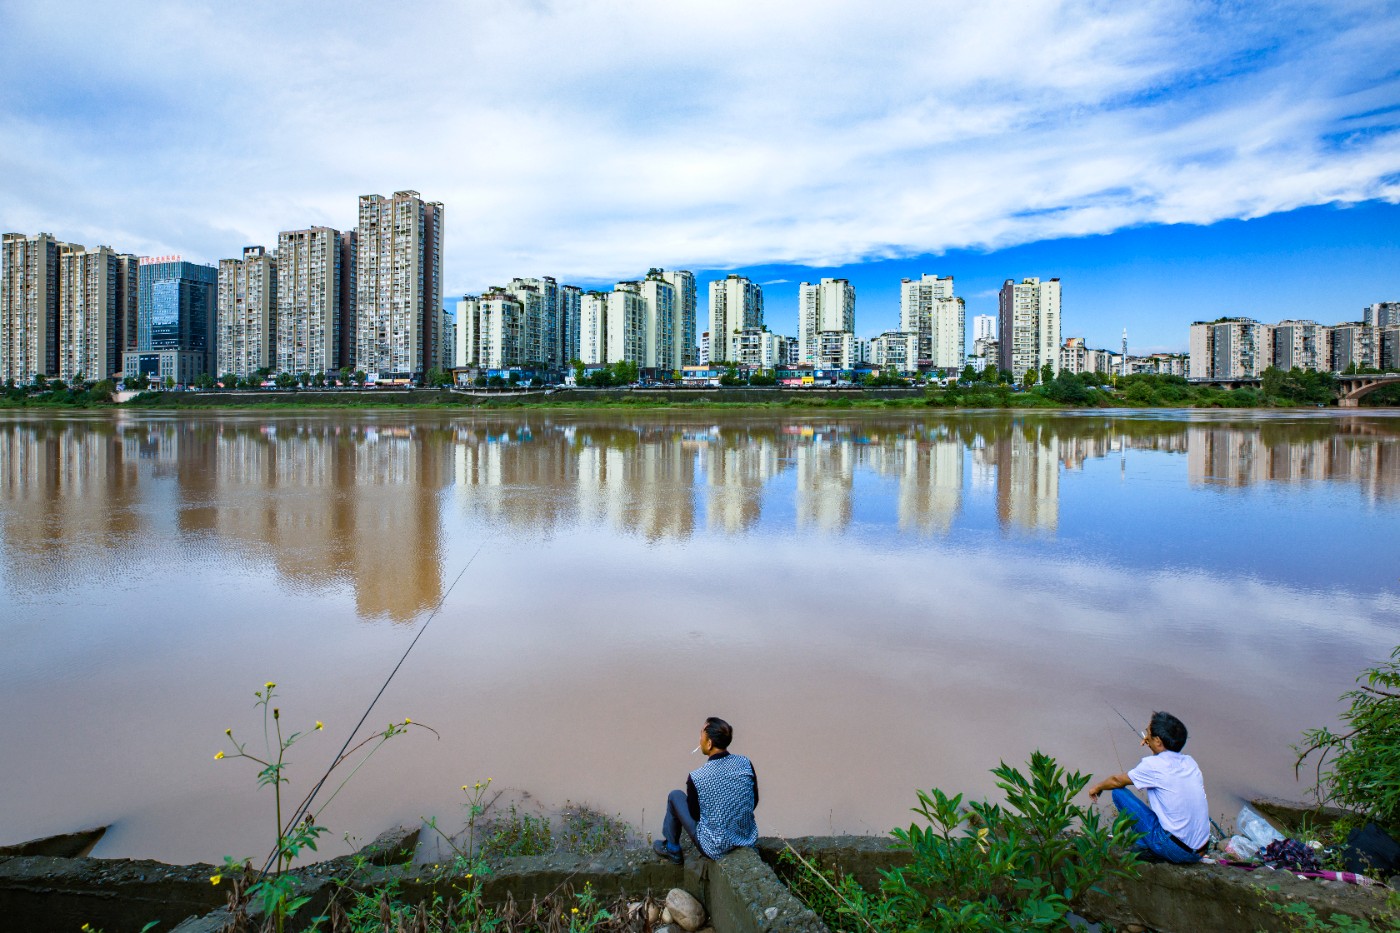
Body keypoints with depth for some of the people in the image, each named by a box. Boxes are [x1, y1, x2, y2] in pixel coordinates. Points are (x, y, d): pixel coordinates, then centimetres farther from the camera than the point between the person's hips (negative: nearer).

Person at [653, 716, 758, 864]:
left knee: (675, 796, 13)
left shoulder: (696, 777, -23)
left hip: (715, 849, -4)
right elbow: (754, 802, 2)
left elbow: (695, 815, -7)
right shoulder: (746, 763, -13)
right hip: (748, 840, 4)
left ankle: (672, 849, 31)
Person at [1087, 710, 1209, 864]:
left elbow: (1117, 781, 3)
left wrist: (1097, 787, 23)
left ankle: (1145, 846, 6)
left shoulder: (1153, 765, -14)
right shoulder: (1189, 761, 3)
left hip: (1176, 850, -7)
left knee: (1119, 792, -3)